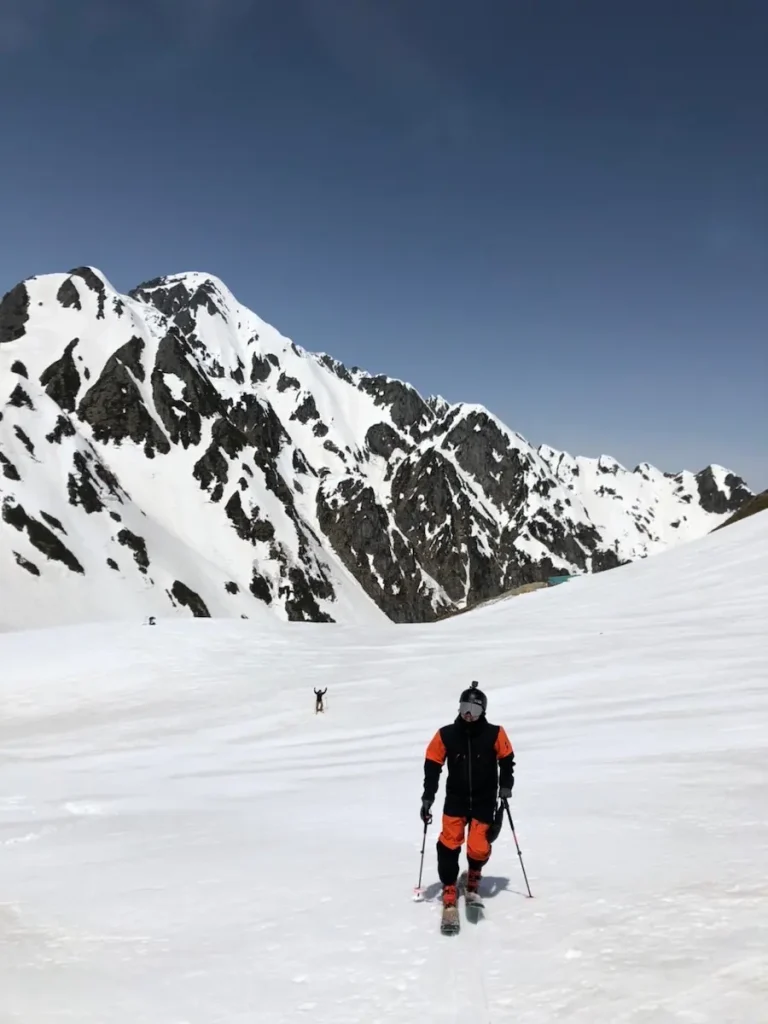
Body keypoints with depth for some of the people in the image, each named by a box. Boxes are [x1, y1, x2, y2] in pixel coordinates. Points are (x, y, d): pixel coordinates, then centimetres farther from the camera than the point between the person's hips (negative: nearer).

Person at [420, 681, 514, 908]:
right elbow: (432, 765, -2)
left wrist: (505, 786, -3)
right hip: (455, 798, 1)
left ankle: (474, 876, 26)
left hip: (484, 800, 0)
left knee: (479, 846, -6)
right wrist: (428, 797, -4)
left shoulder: (494, 734, -10)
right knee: (449, 842, -10)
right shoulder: (446, 735, -10)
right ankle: (449, 887, 7)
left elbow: (506, 760, 5)